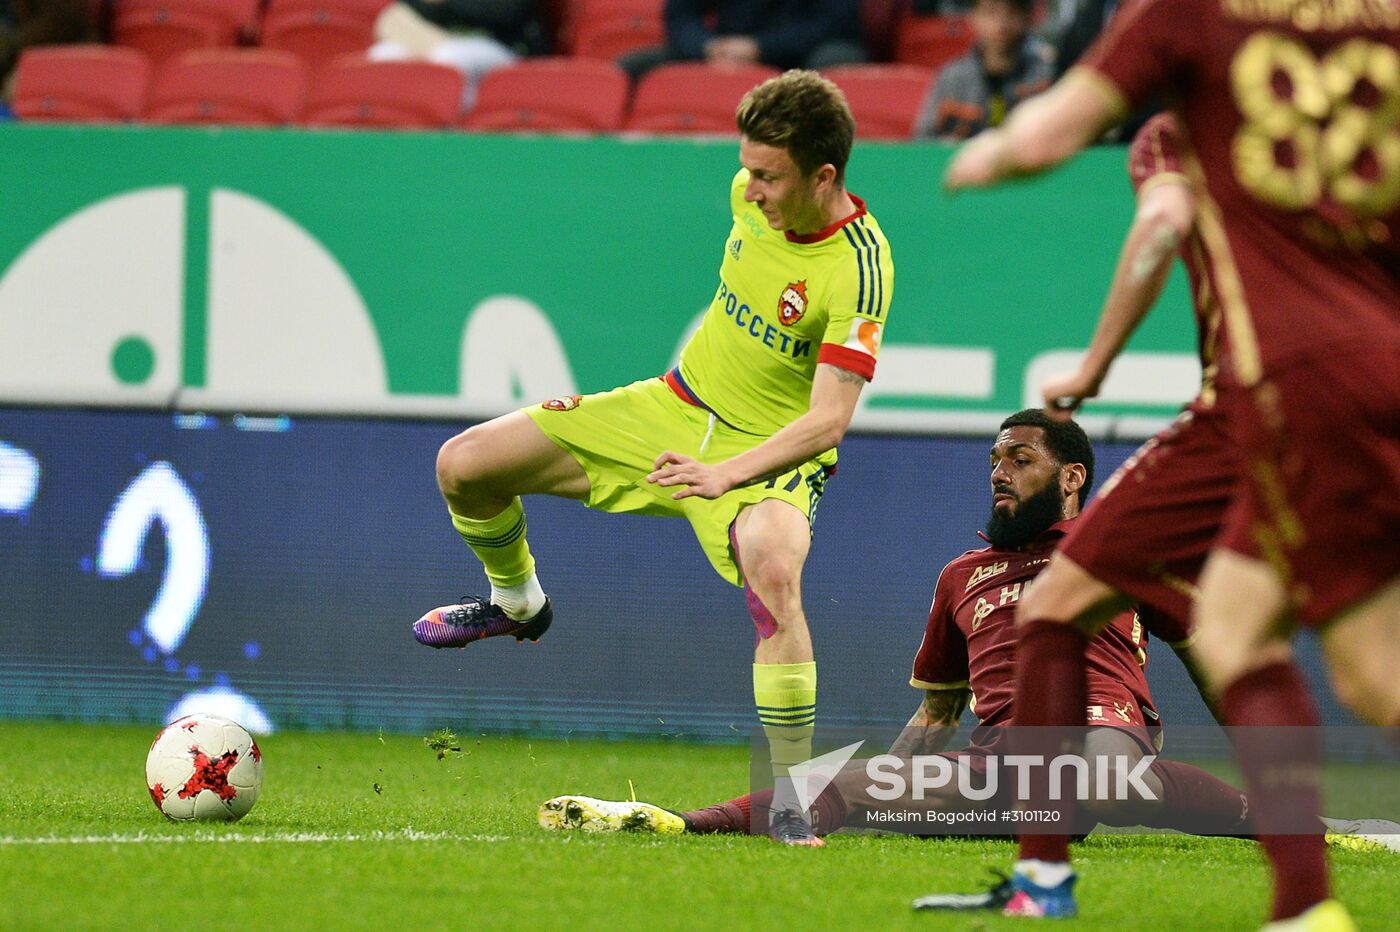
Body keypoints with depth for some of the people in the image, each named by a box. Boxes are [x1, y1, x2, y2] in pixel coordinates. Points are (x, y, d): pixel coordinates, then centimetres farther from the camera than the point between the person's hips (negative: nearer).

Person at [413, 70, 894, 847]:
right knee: (463, 465, 0)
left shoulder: (859, 268, -26)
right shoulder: (750, 196, -6)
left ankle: (793, 802, -31)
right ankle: (516, 601, 34)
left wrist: (726, 473, -41)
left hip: (770, 455, -7)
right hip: (675, 408, 7)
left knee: (773, 571, -41)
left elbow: (828, 419, -30)